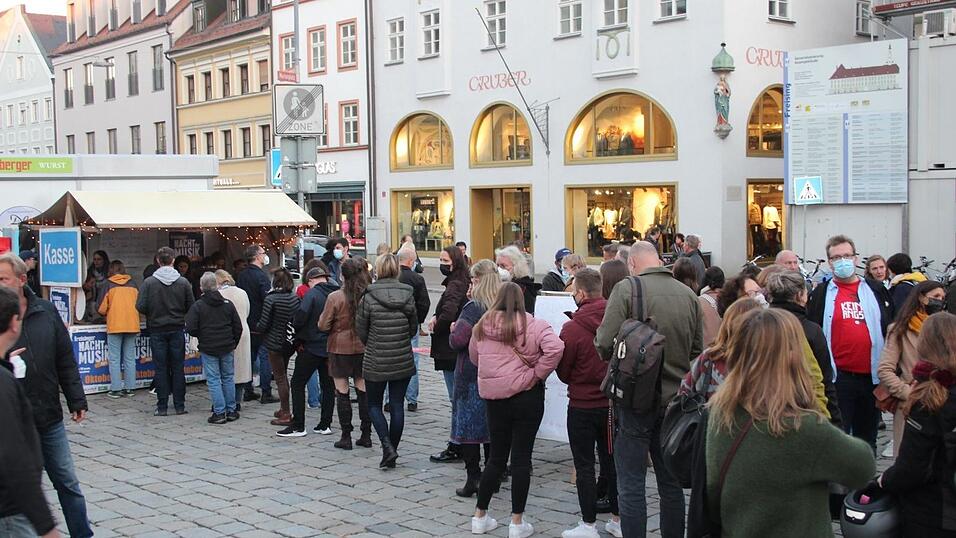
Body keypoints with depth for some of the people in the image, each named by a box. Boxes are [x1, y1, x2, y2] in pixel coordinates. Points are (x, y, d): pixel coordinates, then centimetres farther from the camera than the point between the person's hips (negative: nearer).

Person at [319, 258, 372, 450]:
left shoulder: (335, 297, -14)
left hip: (340, 348, -3)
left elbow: (323, 326, -8)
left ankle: (346, 437, 6)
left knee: (342, 392, 4)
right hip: (363, 348, 3)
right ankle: (366, 435, 14)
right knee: (363, 389, 10)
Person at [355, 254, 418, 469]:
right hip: (403, 361, 3)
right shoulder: (408, 295, -3)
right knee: (397, 406, 10)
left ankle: (387, 447, -6)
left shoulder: (369, 297, -12)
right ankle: (391, 452, 15)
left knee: (374, 405, 11)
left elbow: (361, 330, -4)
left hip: (376, 362, -2)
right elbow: (414, 328, 6)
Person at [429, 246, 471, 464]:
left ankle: (455, 449, 2)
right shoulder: (463, 283, 13)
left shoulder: (455, 286, -16)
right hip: (459, 350, 10)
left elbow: (448, 314, -30)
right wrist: (436, 318, -2)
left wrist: (435, 328, -12)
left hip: (451, 351, -10)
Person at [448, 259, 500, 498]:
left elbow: (458, 341, -20)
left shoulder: (473, 308, -15)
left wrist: (454, 330, 0)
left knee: (467, 425, 3)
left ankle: (473, 478, 2)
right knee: (492, 425, 14)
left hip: (471, 374, -6)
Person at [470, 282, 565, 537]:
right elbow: (555, 348, -24)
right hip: (526, 395, -4)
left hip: (493, 397, 4)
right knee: (521, 457, 4)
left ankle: (480, 517, 21)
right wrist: (538, 373, -13)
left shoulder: (482, 325, 3)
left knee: (496, 457, 15)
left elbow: (474, 357, 17)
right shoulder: (533, 325, -9)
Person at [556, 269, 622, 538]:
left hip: (583, 405, -5)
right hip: (613, 402, 5)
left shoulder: (572, 329, -19)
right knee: (611, 461, 17)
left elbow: (563, 372, -8)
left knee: (584, 466, 6)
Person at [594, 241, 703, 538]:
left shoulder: (627, 288, -12)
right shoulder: (688, 294, 1)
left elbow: (605, 345, -17)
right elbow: (698, 349, 7)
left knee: (631, 486, 3)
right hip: (674, 398, 5)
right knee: (671, 483, 16)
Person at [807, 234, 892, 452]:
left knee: (867, 437, 15)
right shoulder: (821, 294, 2)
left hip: (872, 376, 3)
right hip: (838, 377, -3)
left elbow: (890, 330, 12)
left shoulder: (876, 291, 10)